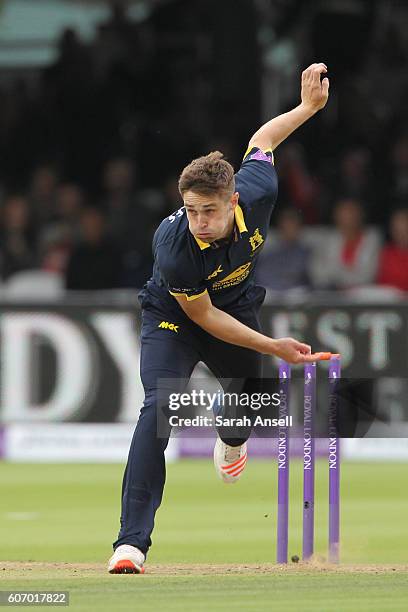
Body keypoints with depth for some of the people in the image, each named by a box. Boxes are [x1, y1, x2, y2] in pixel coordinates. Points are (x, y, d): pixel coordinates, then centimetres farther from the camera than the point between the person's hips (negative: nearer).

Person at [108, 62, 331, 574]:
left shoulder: (257, 193, -31)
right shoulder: (174, 247, -39)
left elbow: (261, 141, -7)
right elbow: (203, 316, -24)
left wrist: (309, 105, 3)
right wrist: (272, 347, -22)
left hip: (238, 306, 5)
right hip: (174, 317, -5)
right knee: (160, 407, -26)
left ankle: (231, 441, 64)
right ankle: (132, 543, -30)